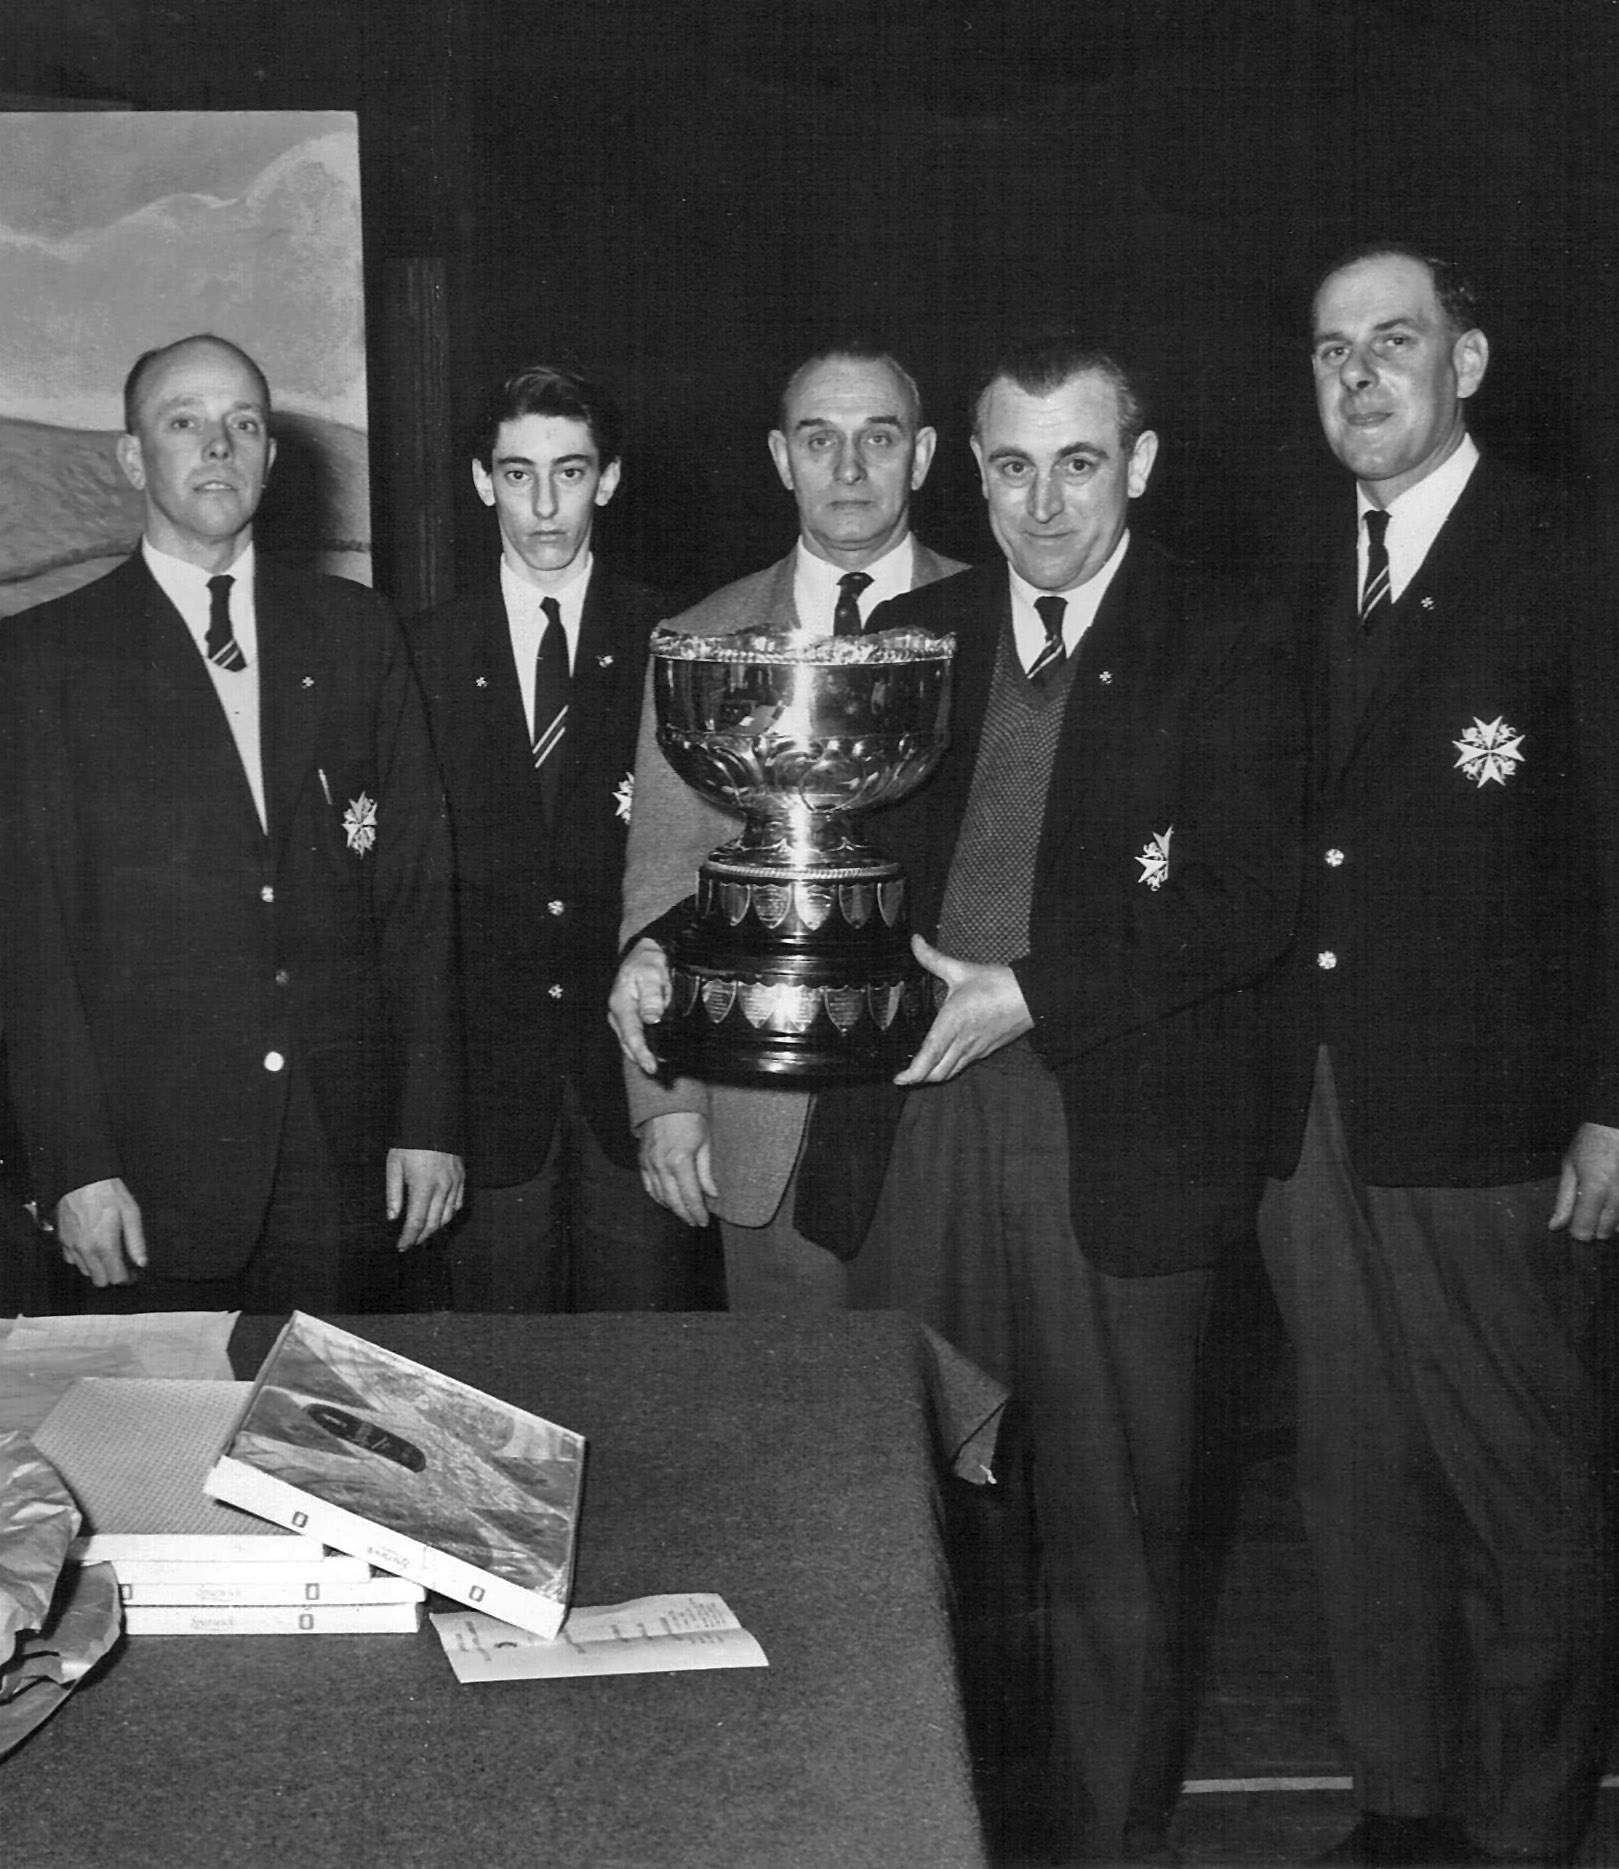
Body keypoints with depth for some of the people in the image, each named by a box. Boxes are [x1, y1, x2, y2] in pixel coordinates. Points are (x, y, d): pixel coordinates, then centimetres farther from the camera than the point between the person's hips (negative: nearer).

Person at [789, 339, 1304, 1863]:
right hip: (914, 1121, 4)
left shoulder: (1223, 653, -1)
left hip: (1115, 1142, -3)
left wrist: (1029, 995, -17)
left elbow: (1247, 909, -10)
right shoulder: (908, 637, 12)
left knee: (1114, 1527, 8)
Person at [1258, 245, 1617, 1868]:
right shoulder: (1304, 575, 11)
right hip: (1313, 1112, 5)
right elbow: (1289, 847, 9)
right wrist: (1263, 1091, 2)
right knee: (1356, 1481, 14)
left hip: (1484, 1125, -5)